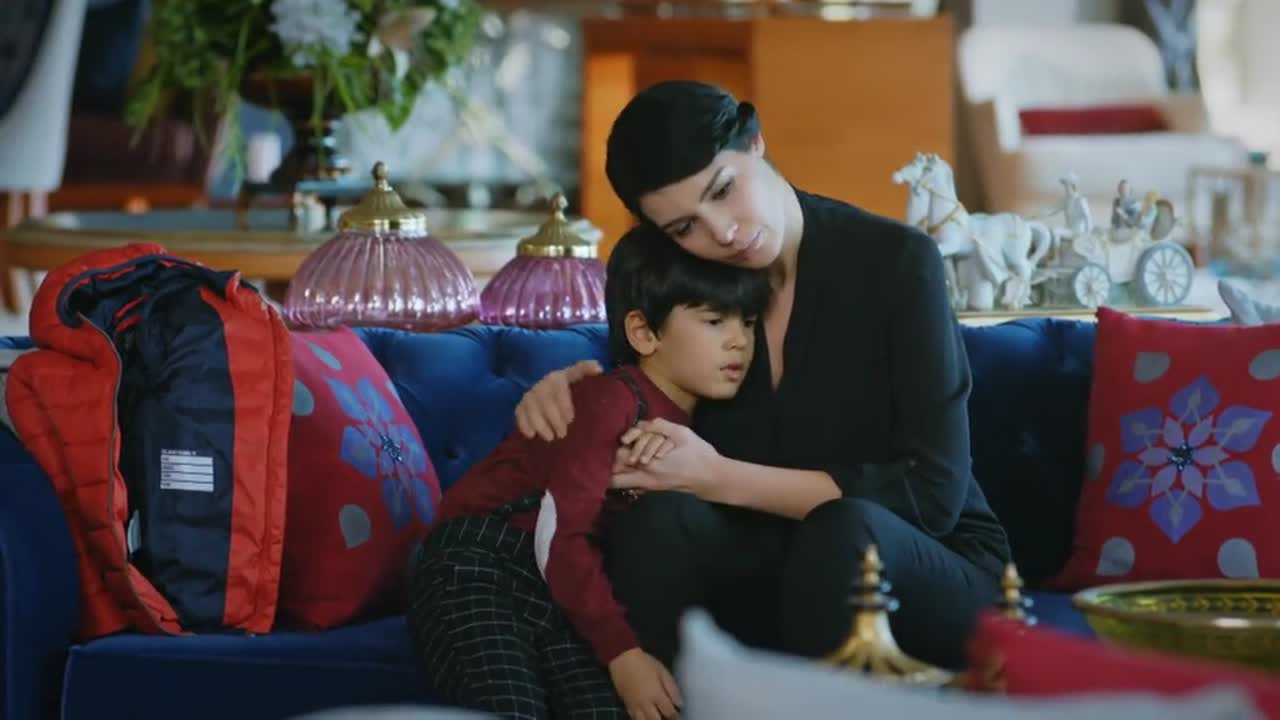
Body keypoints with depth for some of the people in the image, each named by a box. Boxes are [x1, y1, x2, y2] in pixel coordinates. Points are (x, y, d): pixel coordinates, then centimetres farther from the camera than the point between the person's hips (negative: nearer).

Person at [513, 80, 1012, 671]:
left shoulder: (896, 262, -13)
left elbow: (932, 494, -17)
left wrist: (721, 478, -23)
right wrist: (568, 389, -6)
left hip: (932, 577, -3)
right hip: (766, 580, 3)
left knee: (844, 529, -36)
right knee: (661, 520, -28)